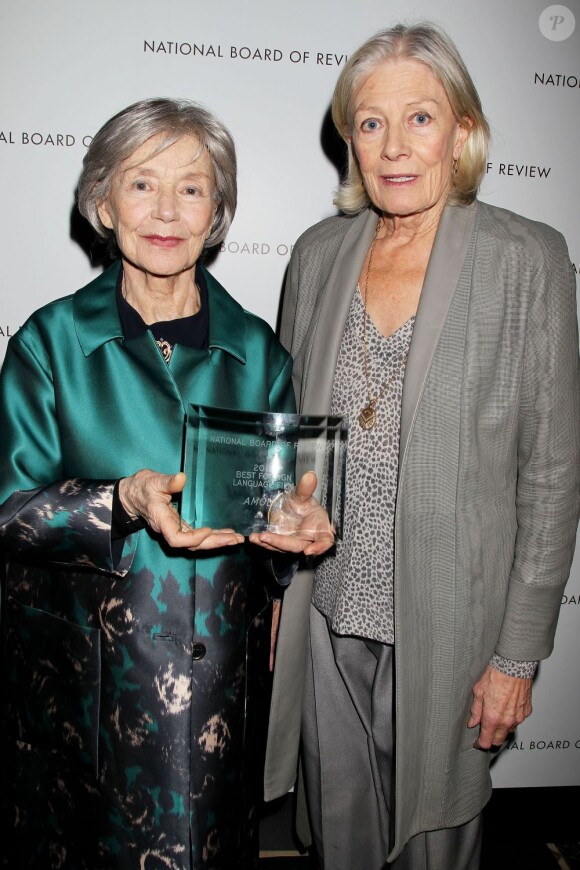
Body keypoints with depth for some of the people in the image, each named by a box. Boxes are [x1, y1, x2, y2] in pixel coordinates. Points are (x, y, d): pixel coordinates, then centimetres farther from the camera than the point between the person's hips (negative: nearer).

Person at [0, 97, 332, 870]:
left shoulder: (256, 348, 3)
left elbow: (284, 490, 9)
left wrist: (298, 517, -14)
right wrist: (124, 503, -24)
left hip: (221, 670, 2)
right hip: (84, 676, -1)